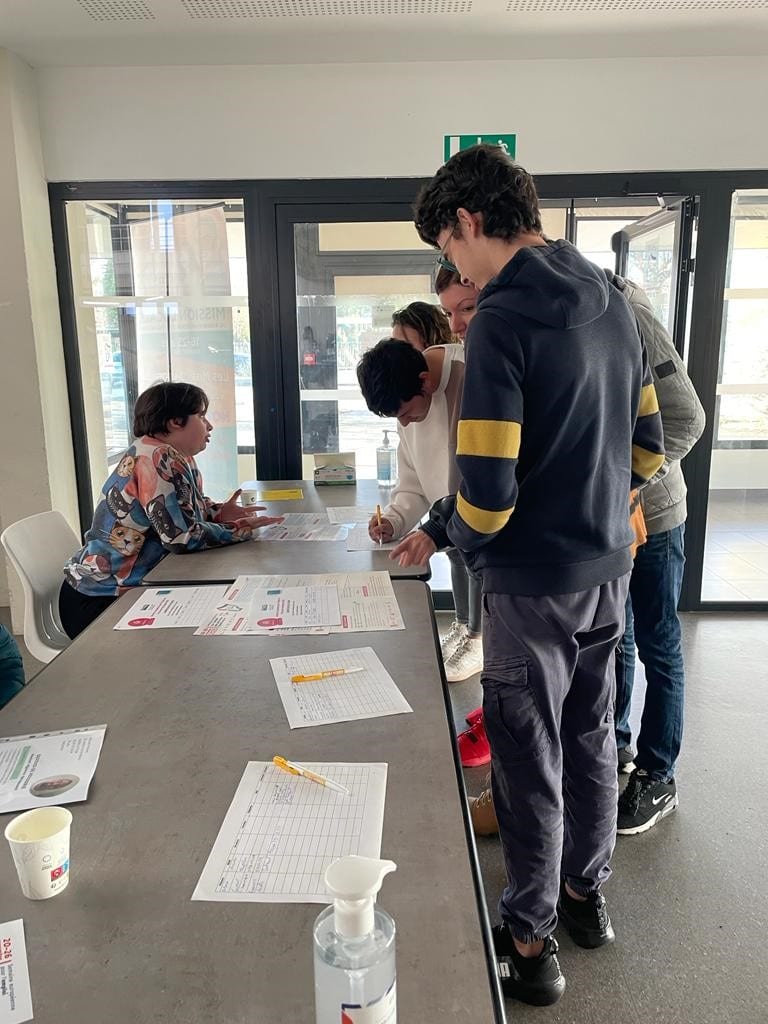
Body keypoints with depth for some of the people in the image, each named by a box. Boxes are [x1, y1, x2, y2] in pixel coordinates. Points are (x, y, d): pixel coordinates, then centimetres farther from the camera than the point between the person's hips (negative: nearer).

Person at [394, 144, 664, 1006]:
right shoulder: (612, 304, 6)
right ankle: (586, 893, 42)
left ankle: (529, 940, 26)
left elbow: (487, 490, -24)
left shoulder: (502, 320, -19)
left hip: (535, 581, -8)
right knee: (590, 737, 21)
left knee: (529, 758, 8)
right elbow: (646, 449, 11)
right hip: (609, 568, 8)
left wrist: (441, 532, -4)